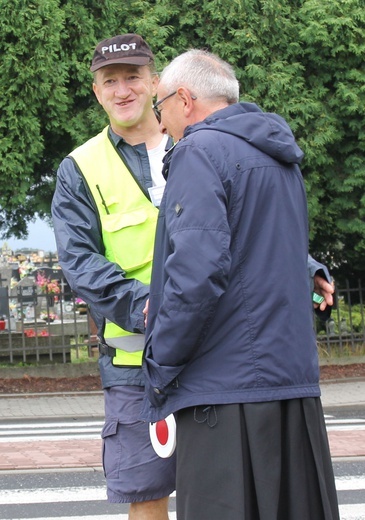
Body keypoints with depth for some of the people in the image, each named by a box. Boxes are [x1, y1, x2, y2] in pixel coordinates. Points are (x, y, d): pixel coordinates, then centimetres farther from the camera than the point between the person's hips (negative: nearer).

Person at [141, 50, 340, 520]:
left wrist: (160, 368, -11)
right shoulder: (282, 159, 19)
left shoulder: (200, 151, -8)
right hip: (295, 377, 9)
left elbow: (198, 269, -20)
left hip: (226, 384, -9)